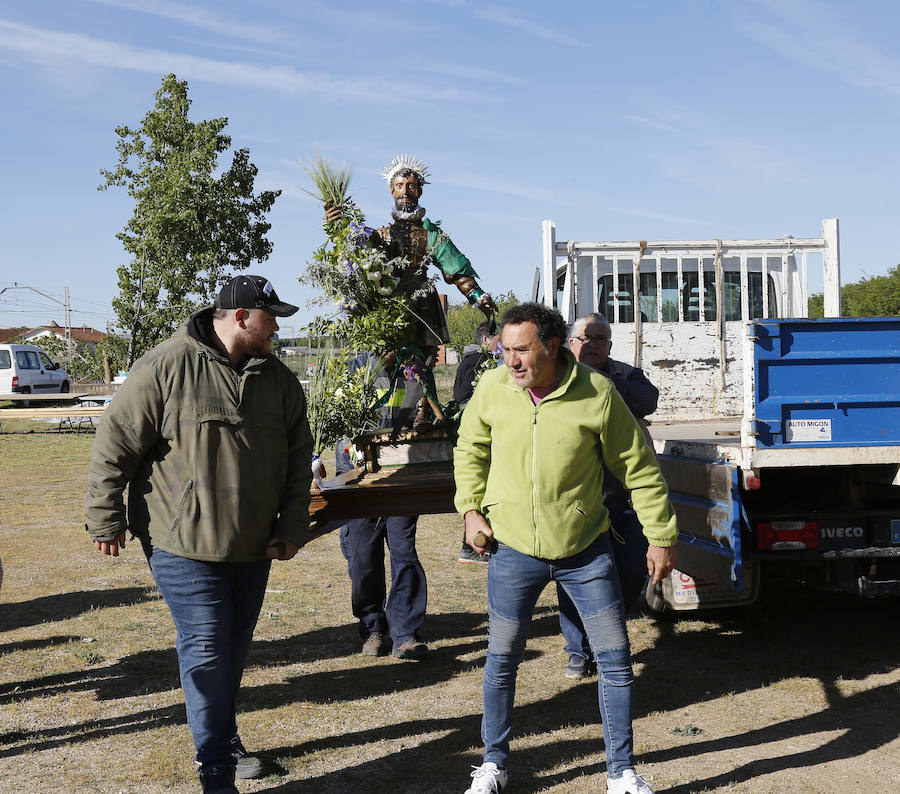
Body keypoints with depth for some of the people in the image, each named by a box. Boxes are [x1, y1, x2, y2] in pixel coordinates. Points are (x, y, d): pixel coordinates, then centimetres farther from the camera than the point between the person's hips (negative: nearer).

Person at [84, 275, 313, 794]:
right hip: (184, 543, -5)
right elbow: (115, 446, -8)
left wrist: (292, 528, 7)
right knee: (206, 650, -4)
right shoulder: (166, 367, -12)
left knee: (234, 648, 16)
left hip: (253, 547, 6)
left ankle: (224, 738, 36)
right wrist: (106, 520, -6)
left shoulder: (279, 379, 5)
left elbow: (298, 459, 12)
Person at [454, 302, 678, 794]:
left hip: (586, 550, -1)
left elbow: (640, 468, -4)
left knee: (615, 660, 3)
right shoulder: (492, 389, -8)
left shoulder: (597, 394, -14)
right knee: (501, 661, 9)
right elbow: (470, 449, 12)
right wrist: (471, 509, 4)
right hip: (513, 549, 1)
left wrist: (661, 536, -1)